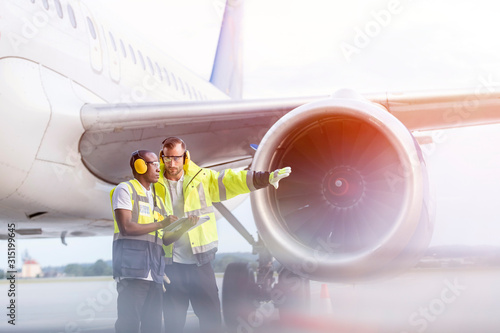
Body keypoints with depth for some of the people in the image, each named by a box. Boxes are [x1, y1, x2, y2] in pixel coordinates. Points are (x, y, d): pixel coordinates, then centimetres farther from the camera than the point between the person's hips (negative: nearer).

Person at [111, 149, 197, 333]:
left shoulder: (157, 199, 25)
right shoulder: (125, 190, 3)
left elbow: (165, 240, 20)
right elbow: (126, 227, -12)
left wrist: (184, 227, 2)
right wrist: (160, 224, -10)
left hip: (154, 273, 8)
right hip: (132, 269, -7)